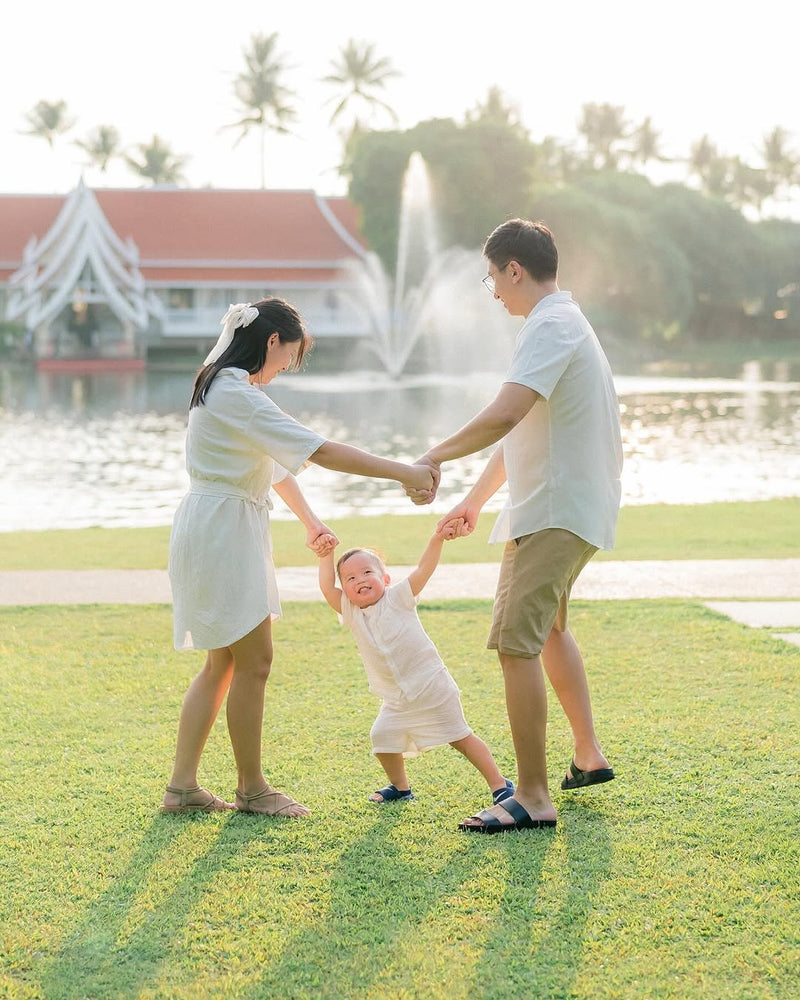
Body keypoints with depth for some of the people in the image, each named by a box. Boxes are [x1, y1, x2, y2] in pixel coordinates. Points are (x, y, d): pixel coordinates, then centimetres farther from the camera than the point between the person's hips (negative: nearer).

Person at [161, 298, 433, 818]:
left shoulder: (223, 388, 15)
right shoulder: (237, 395, -19)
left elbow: (275, 463, 23)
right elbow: (321, 450, -24)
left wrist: (311, 520, 25)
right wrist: (404, 472, -21)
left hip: (217, 534, 11)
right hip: (223, 531, -11)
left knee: (223, 662, 14)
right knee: (254, 661, -2)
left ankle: (182, 785, 15)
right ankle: (252, 788, 9)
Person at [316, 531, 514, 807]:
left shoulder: (397, 598, -8)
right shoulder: (350, 612, 1)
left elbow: (423, 570, -18)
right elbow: (327, 588, -10)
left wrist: (437, 539, -30)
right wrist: (327, 556, -17)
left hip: (432, 688, -4)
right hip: (395, 699, 5)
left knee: (460, 737, -1)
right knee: (383, 737, -5)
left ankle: (498, 782, 8)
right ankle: (400, 787, 20)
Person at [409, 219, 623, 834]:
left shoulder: (552, 327, -17)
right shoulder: (562, 323, 18)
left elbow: (503, 417, -30)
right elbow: (520, 434, 23)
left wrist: (436, 457, -17)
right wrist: (475, 501, 27)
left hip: (557, 512, -11)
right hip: (571, 509, 11)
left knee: (516, 642, -15)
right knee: (549, 628, 28)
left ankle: (533, 799, -16)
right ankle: (589, 756, 38)